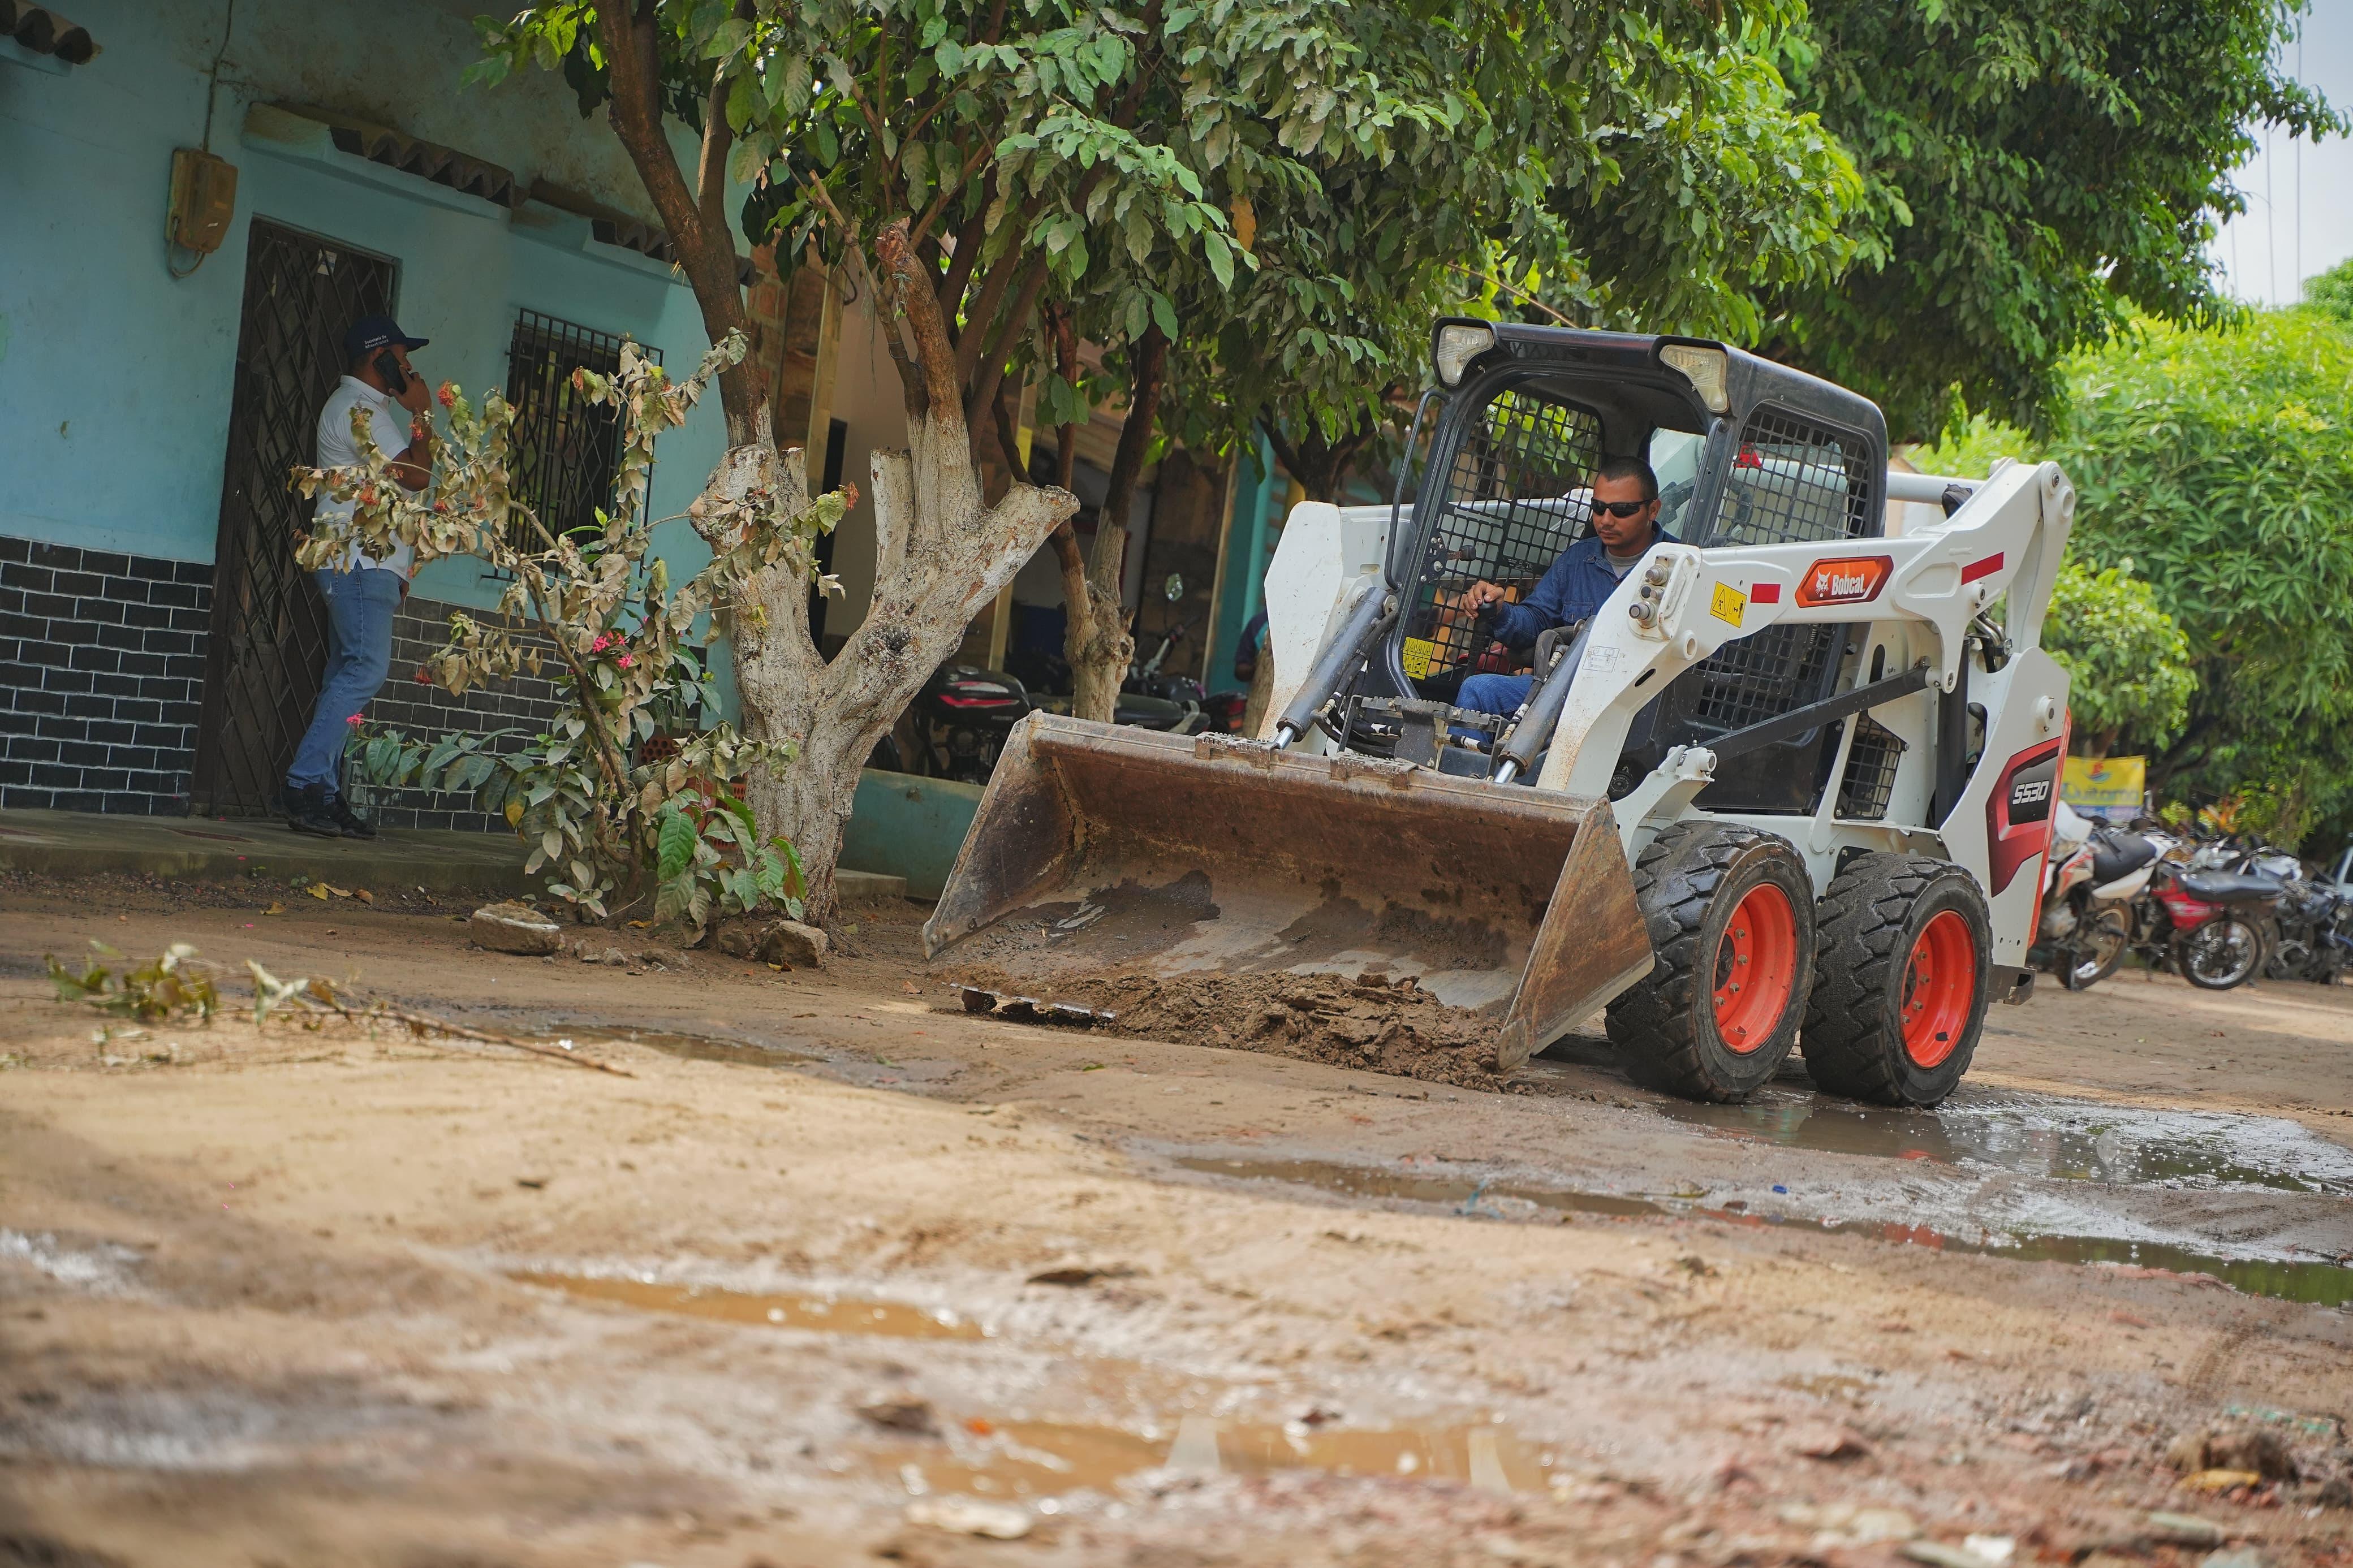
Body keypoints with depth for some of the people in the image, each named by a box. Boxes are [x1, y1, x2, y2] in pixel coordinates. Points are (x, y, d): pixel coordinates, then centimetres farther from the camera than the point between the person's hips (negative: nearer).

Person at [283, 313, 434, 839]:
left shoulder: (368, 406, 24)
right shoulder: (360, 407, -9)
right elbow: (416, 474, -17)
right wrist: (422, 414, -4)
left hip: (367, 563, 11)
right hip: (360, 562, -11)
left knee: (347, 675, 6)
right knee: (366, 669, -18)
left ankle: (324, 798, 4)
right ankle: (307, 786, -22)